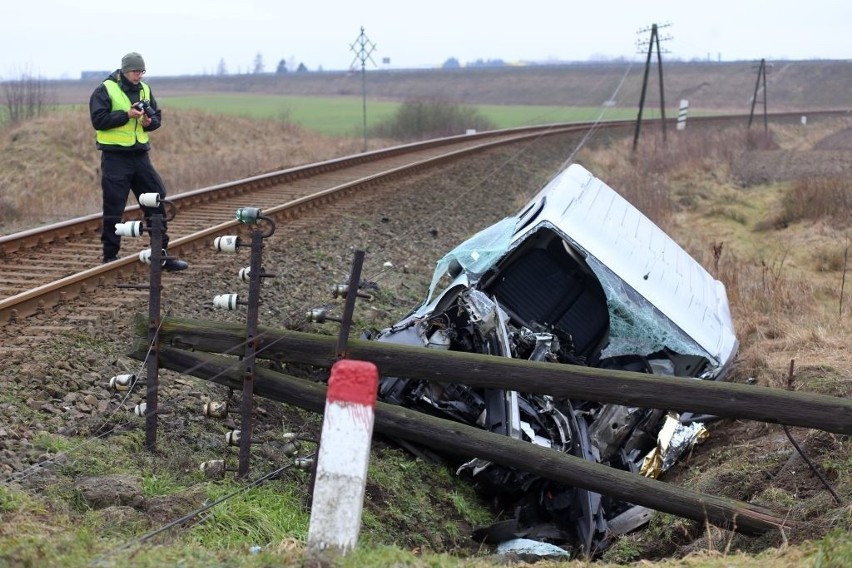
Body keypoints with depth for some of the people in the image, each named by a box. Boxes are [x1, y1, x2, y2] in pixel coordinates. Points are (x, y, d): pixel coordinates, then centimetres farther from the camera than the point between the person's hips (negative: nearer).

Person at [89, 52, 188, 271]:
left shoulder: (145, 90, 11)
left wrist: (149, 121, -7)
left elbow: (157, 117, 16)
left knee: (156, 202, 4)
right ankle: (110, 257, 10)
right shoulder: (105, 90, -6)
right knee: (113, 208, -1)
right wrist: (127, 115, -20)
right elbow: (98, 120, -15)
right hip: (115, 157, -5)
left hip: (140, 155, 6)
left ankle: (161, 254, 12)